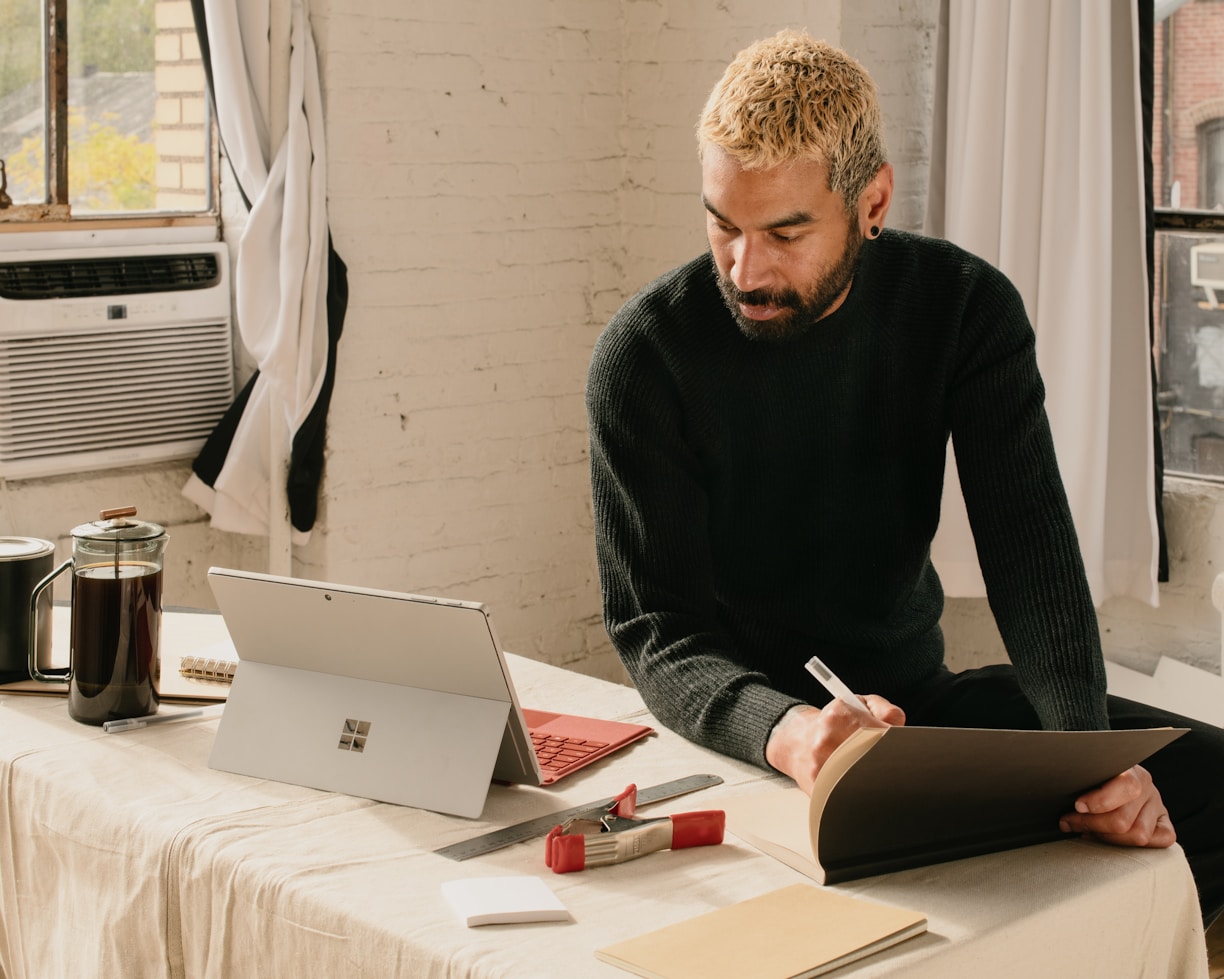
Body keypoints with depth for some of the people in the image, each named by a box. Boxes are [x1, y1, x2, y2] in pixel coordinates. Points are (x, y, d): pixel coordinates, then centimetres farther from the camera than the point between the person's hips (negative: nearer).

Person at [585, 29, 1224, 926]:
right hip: (740, 731, -3)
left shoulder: (963, 307, -6)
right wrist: (784, 732, -41)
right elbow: (656, 629, -18)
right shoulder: (644, 354, -15)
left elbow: (1032, 550, -13)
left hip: (921, 692, 4)